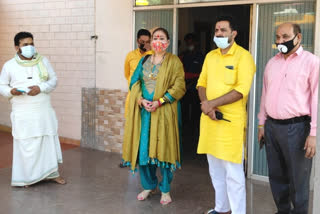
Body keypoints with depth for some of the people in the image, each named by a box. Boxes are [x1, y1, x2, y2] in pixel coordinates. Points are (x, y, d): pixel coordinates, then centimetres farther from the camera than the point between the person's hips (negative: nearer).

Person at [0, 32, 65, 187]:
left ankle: (53, 173, 21)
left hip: (44, 111, 2)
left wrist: (41, 88, -13)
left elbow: (53, 80, 6)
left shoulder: (43, 61, 4)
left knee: (49, 140, 7)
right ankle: (25, 178, 13)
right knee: (25, 144, 0)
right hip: (23, 114, -2)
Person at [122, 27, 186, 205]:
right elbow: (135, 83, 9)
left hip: (164, 112, -4)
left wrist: (160, 101, -17)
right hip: (143, 110, 4)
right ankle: (148, 186, 22)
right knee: (143, 148, 5)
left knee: (163, 148, -1)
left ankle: (165, 190, 12)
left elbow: (179, 87, -8)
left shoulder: (174, 62, 1)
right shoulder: (144, 61, 14)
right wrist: (141, 100, -10)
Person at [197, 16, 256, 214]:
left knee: (233, 173, -3)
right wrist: (206, 105, -8)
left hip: (231, 121, -7)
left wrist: (212, 103, -17)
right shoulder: (210, 56, 13)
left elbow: (241, 90, -17)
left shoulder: (243, 56, -8)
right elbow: (202, 83, 12)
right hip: (209, 119, 7)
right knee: (215, 169, 15)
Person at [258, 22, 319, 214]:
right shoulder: (272, 62, 12)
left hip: (296, 127, -6)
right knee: (276, 176, 15)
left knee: (298, 179, 4)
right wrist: (262, 124, 16)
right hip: (272, 126, 6)